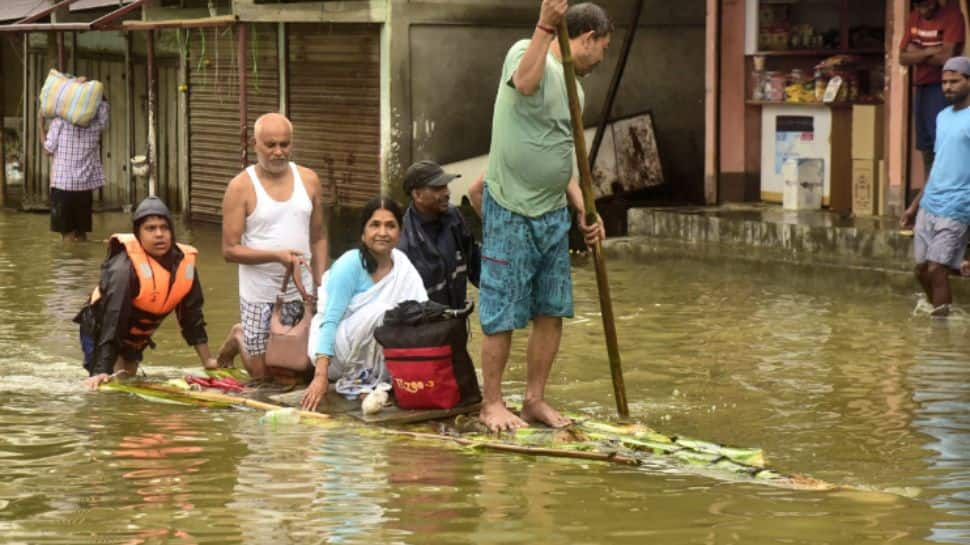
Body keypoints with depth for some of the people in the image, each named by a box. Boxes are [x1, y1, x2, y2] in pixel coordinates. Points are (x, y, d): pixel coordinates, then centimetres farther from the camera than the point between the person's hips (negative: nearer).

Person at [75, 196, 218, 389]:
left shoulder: (184, 263, -12)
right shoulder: (125, 267, -33)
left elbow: (192, 315, 0)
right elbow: (112, 320, -35)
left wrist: (207, 360, 2)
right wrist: (102, 371, -40)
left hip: (135, 337, 7)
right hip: (98, 329, -7)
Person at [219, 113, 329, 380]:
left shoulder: (308, 180, 4)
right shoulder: (241, 187, -9)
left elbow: (318, 238, 11)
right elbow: (230, 250, -11)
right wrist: (277, 255, -24)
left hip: (301, 292, 4)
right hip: (260, 295, -4)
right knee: (263, 375, 3)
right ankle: (239, 338, 35)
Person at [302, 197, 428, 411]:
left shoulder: (403, 266, -3)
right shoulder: (349, 264, -19)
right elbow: (330, 321, -23)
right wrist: (321, 376, -33)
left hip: (378, 351, 6)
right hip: (334, 349, -6)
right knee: (380, 313, -30)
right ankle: (354, 379, -11)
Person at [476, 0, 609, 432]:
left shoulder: (572, 86, 16)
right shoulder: (525, 52, -7)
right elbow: (525, 83, -32)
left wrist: (582, 208, 10)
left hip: (553, 214, 8)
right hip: (510, 213, -8)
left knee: (552, 312, 10)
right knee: (502, 315, -1)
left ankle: (535, 400, 21)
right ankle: (492, 404, 10)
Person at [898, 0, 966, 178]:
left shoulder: (951, 14, -11)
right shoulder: (914, 17, 10)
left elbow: (945, 57, -20)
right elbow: (903, 58, 4)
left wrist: (917, 54, -5)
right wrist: (929, 52, -12)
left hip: (941, 87, -8)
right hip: (920, 87, 8)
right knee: (925, 145, 11)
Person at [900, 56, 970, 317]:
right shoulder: (943, 117, 15)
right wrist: (915, 204, 22)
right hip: (929, 205, 8)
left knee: (936, 269, -11)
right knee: (922, 270, 9)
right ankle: (940, 316, 23)